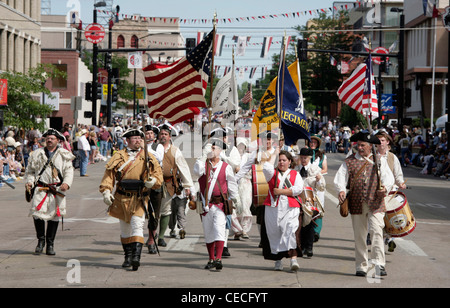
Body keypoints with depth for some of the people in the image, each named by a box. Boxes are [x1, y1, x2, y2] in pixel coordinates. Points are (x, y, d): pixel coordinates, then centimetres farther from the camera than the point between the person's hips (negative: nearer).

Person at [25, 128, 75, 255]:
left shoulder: (64, 155, 8)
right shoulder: (36, 154, 12)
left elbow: (69, 171, 3)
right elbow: (30, 170, 15)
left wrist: (67, 183, -15)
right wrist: (29, 182, -3)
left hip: (57, 190, 0)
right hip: (40, 189, 0)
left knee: (54, 215, 2)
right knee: (37, 213, -13)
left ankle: (50, 244, 15)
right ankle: (41, 241, 6)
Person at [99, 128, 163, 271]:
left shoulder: (148, 157, 6)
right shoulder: (119, 156, 6)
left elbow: (158, 173, 5)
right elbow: (109, 173, 2)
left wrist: (153, 181, -18)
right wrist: (106, 191, -11)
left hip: (139, 199, -2)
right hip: (122, 198, 2)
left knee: (137, 226, -17)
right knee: (125, 229, 11)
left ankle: (136, 256, -25)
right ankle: (128, 257, 24)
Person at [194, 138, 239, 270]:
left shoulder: (226, 167, 5)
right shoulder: (204, 164, 7)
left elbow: (232, 185, 11)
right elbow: (197, 171, -16)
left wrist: (235, 201, 11)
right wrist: (204, 156, -15)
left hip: (220, 205, -2)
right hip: (206, 204, 2)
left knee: (219, 230, -16)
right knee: (208, 233, 9)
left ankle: (218, 259, -22)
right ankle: (211, 259, 22)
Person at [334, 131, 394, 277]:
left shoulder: (379, 160, 9)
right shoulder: (350, 161, 8)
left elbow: (388, 177, 3)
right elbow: (340, 177, 1)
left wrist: (385, 188, -18)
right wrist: (341, 190, -19)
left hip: (375, 203, -1)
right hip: (357, 204, 2)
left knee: (376, 231, -16)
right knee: (359, 236, 6)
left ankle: (379, 265, -17)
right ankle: (361, 266, 15)